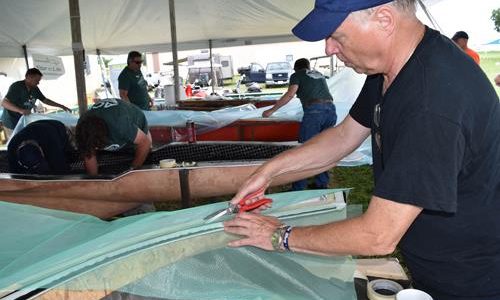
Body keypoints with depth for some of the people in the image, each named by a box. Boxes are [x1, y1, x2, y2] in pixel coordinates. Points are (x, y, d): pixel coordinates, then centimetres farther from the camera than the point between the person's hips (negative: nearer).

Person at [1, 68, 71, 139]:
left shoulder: (35, 89, 3)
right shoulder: (16, 86, -18)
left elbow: (45, 100, 17)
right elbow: (4, 102, -25)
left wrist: (61, 106, 10)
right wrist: (20, 110, -39)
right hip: (12, 123, -7)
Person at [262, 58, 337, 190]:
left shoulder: (296, 75, 14)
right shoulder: (319, 75, 31)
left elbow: (290, 94, -3)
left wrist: (271, 110, 0)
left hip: (314, 111, -6)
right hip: (331, 109, 6)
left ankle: (298, 188, 0)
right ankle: (322, 184, 20)